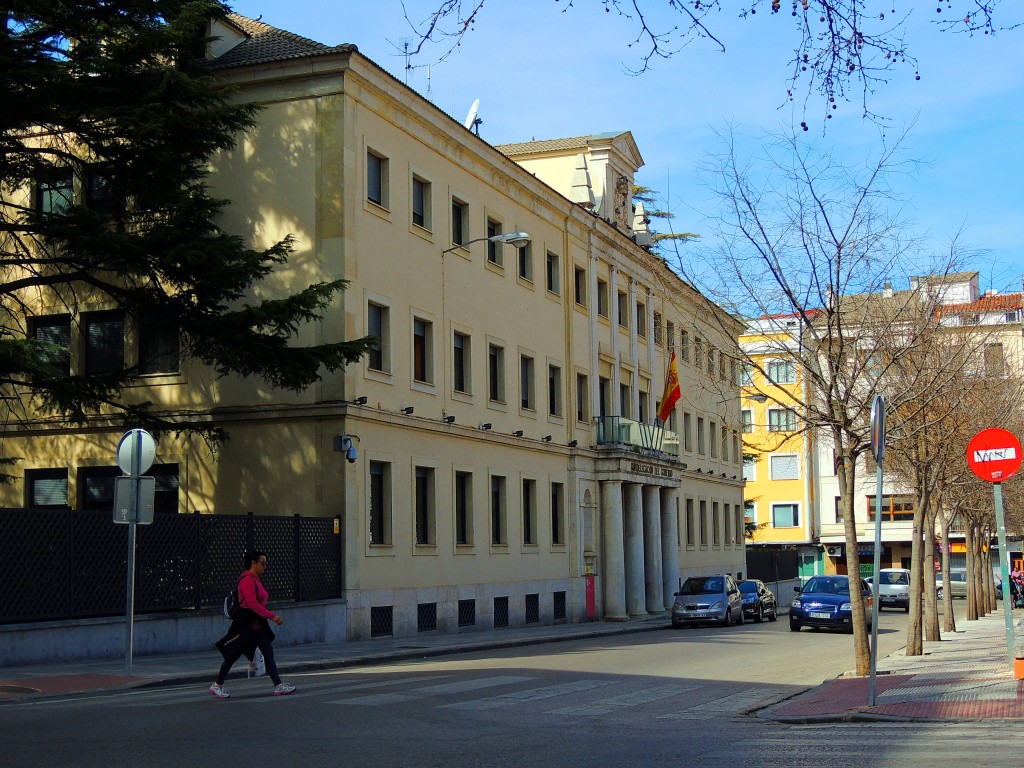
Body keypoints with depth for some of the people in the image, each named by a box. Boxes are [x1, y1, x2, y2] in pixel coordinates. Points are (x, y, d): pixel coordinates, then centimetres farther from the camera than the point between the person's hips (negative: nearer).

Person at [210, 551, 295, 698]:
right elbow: (252, 603, -27)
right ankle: (217, 686, 17)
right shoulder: (247, 580, -17)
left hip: (257, 624, 9)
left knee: (269, 653, -1)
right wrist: (272, 616, -30)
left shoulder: (256, 579, 14)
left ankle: (278, 686, -5)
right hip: (245, 624, -9)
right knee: (233, 655, 2)